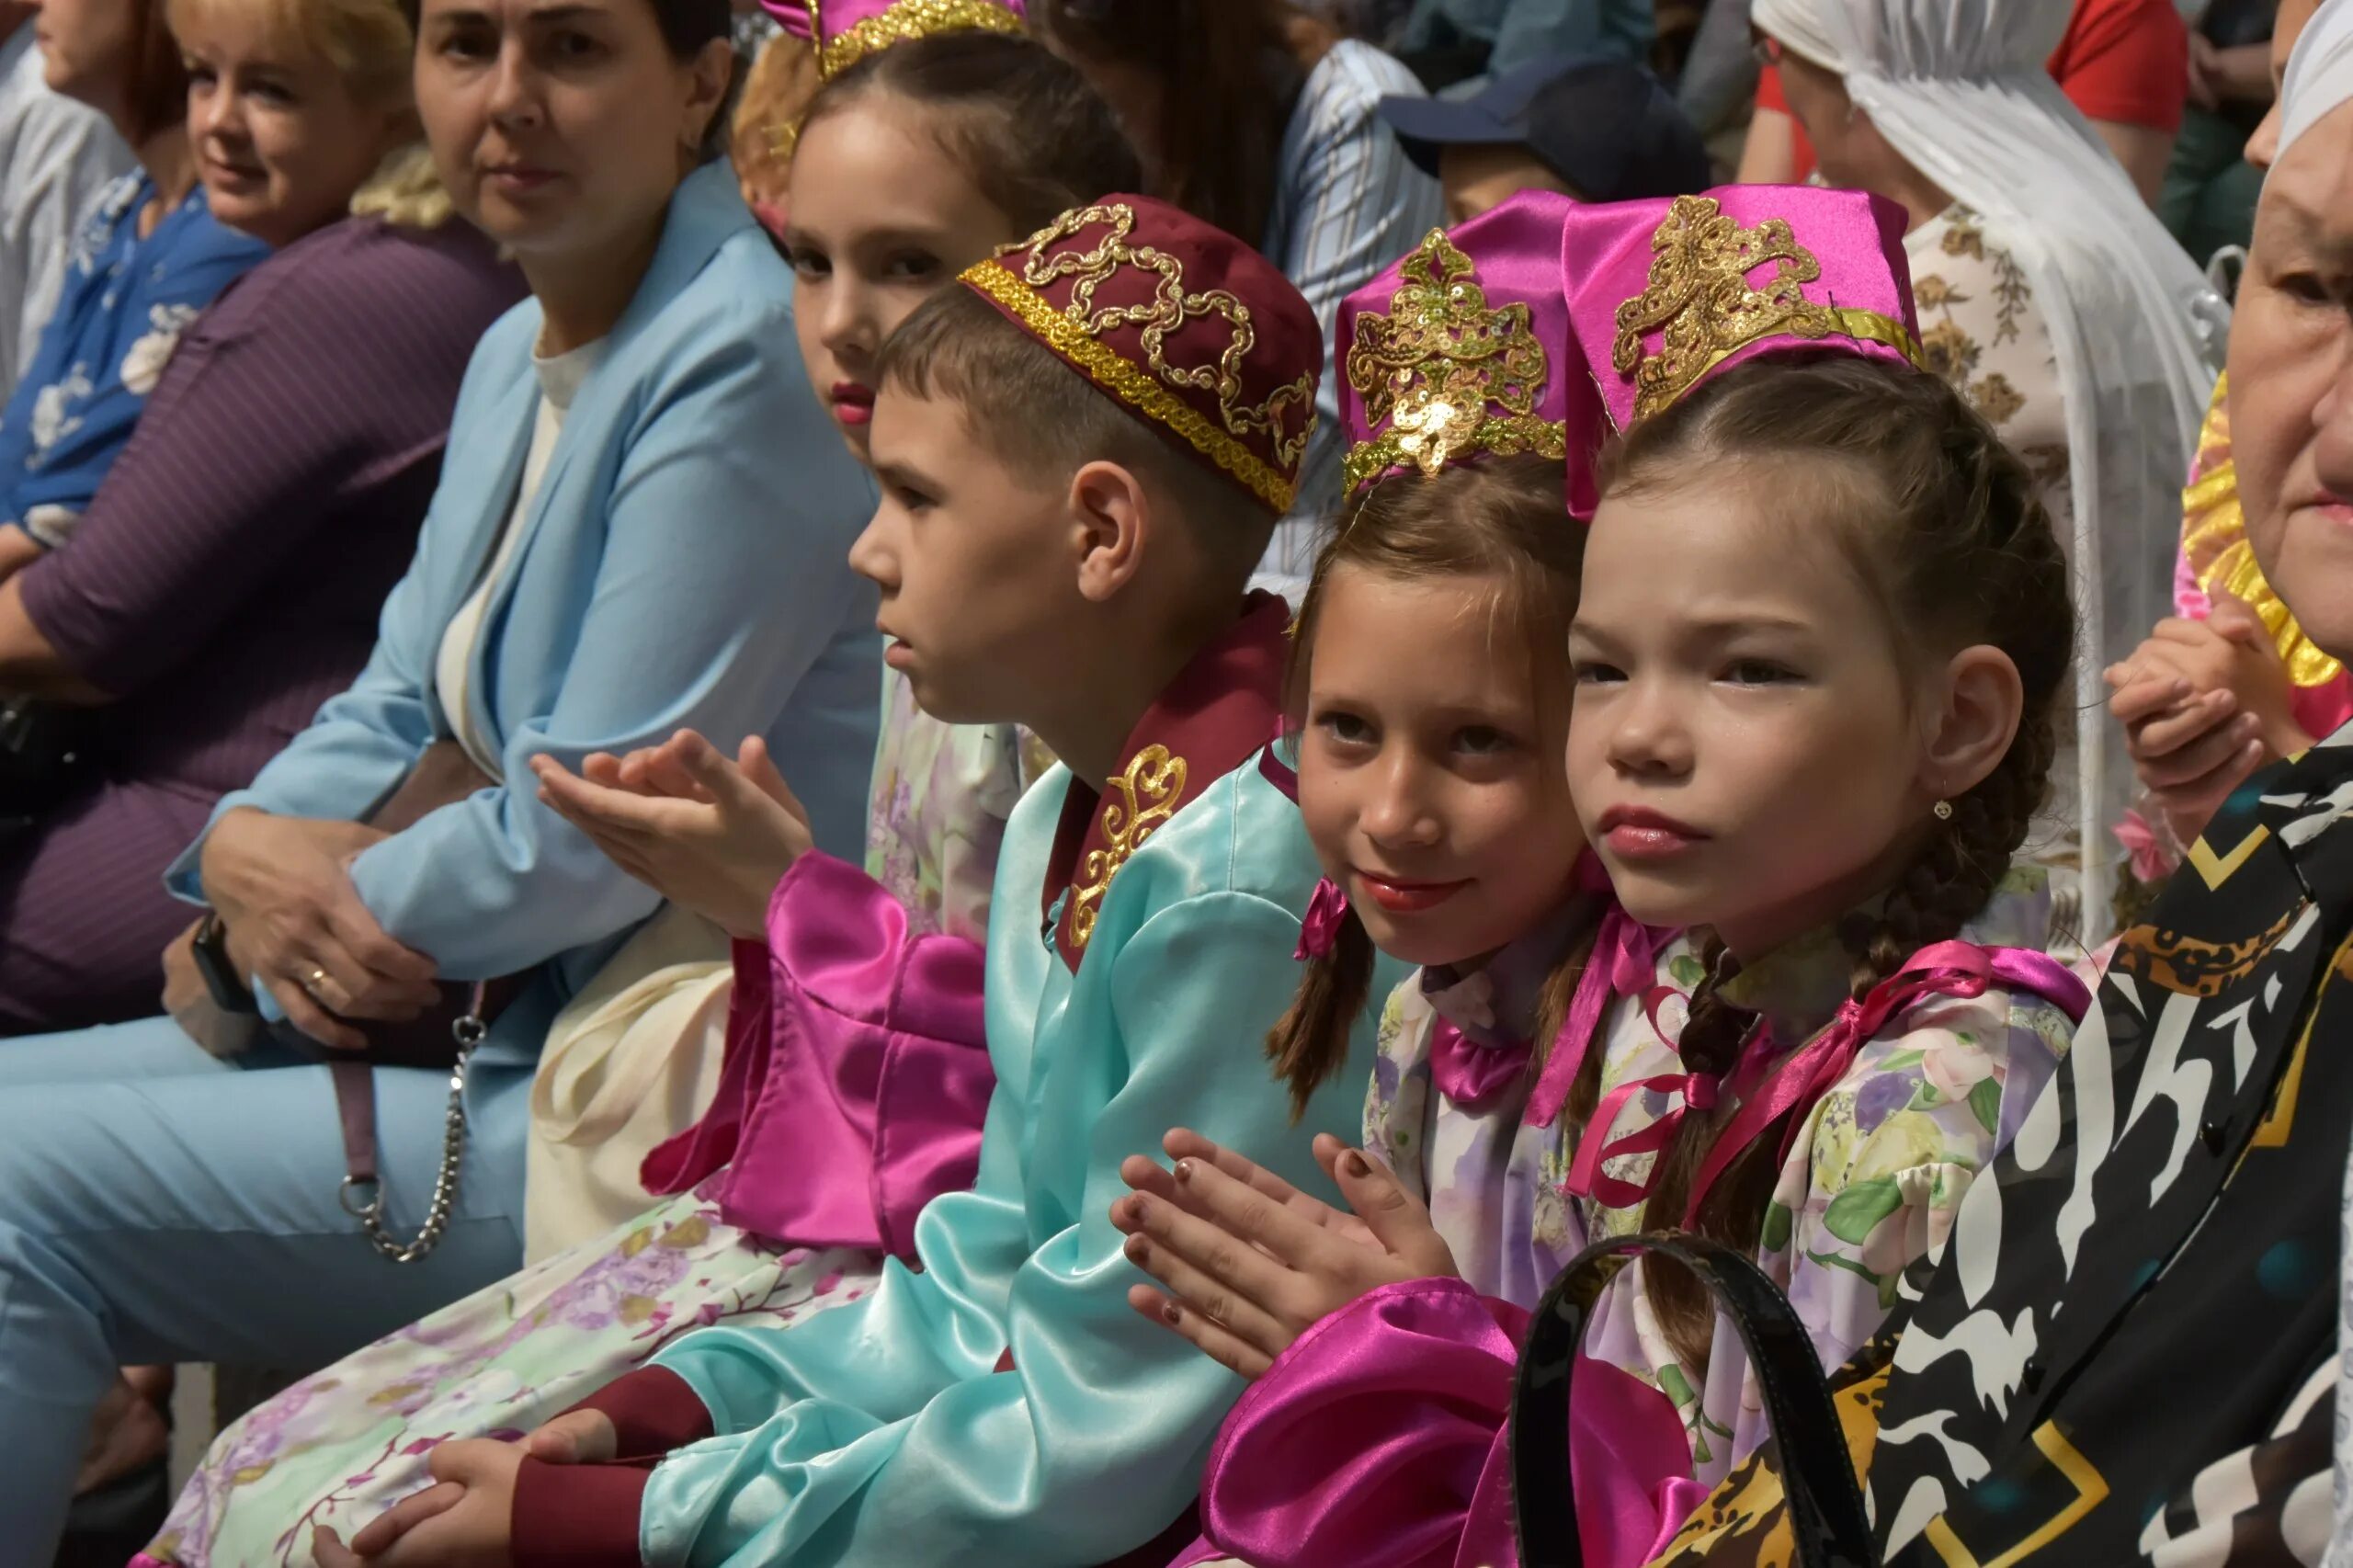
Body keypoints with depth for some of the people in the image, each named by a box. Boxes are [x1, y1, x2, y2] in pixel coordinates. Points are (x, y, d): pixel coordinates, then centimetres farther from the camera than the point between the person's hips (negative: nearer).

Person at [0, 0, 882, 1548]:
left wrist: (336, 892, -6)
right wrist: (247, 862, -5)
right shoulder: (520, 356, 11)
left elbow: (592, 844, -22)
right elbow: (406, 705, 15)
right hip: (479, 1024, 10)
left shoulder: (743, 360, -21)